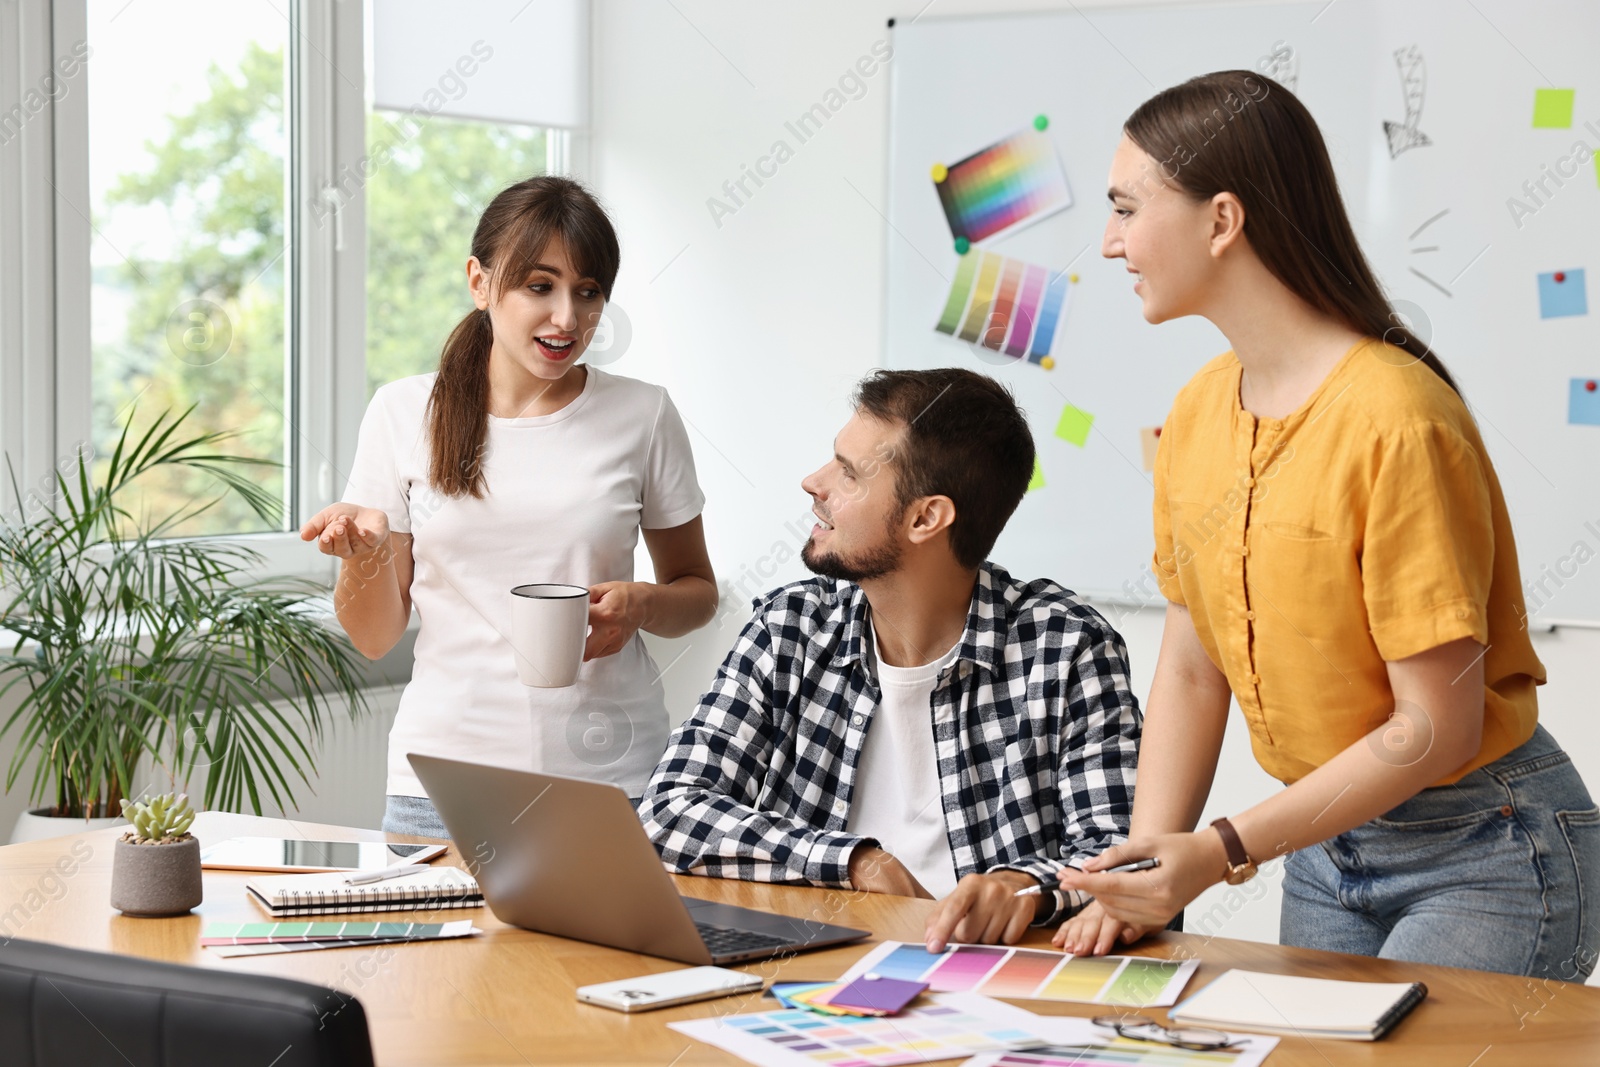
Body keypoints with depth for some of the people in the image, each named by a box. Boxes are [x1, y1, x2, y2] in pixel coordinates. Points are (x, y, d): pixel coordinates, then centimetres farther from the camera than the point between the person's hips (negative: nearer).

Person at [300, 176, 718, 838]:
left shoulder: (642, 417, 2)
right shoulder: (405, 413, 3)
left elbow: (697, 591, 14)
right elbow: (374, 637, 6)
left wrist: (641, 605, -8)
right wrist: (363, 550, -15)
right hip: (444, 779, 0)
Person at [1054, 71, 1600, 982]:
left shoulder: (1396, 419, -23)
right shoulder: (1198, 415, 0)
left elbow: (1436, 728, -22)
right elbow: (1192, 670, 4)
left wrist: (1224, 853, -24)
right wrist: (1149, 879, -7)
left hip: (1484, 849, -7)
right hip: (1327, 842, 7)